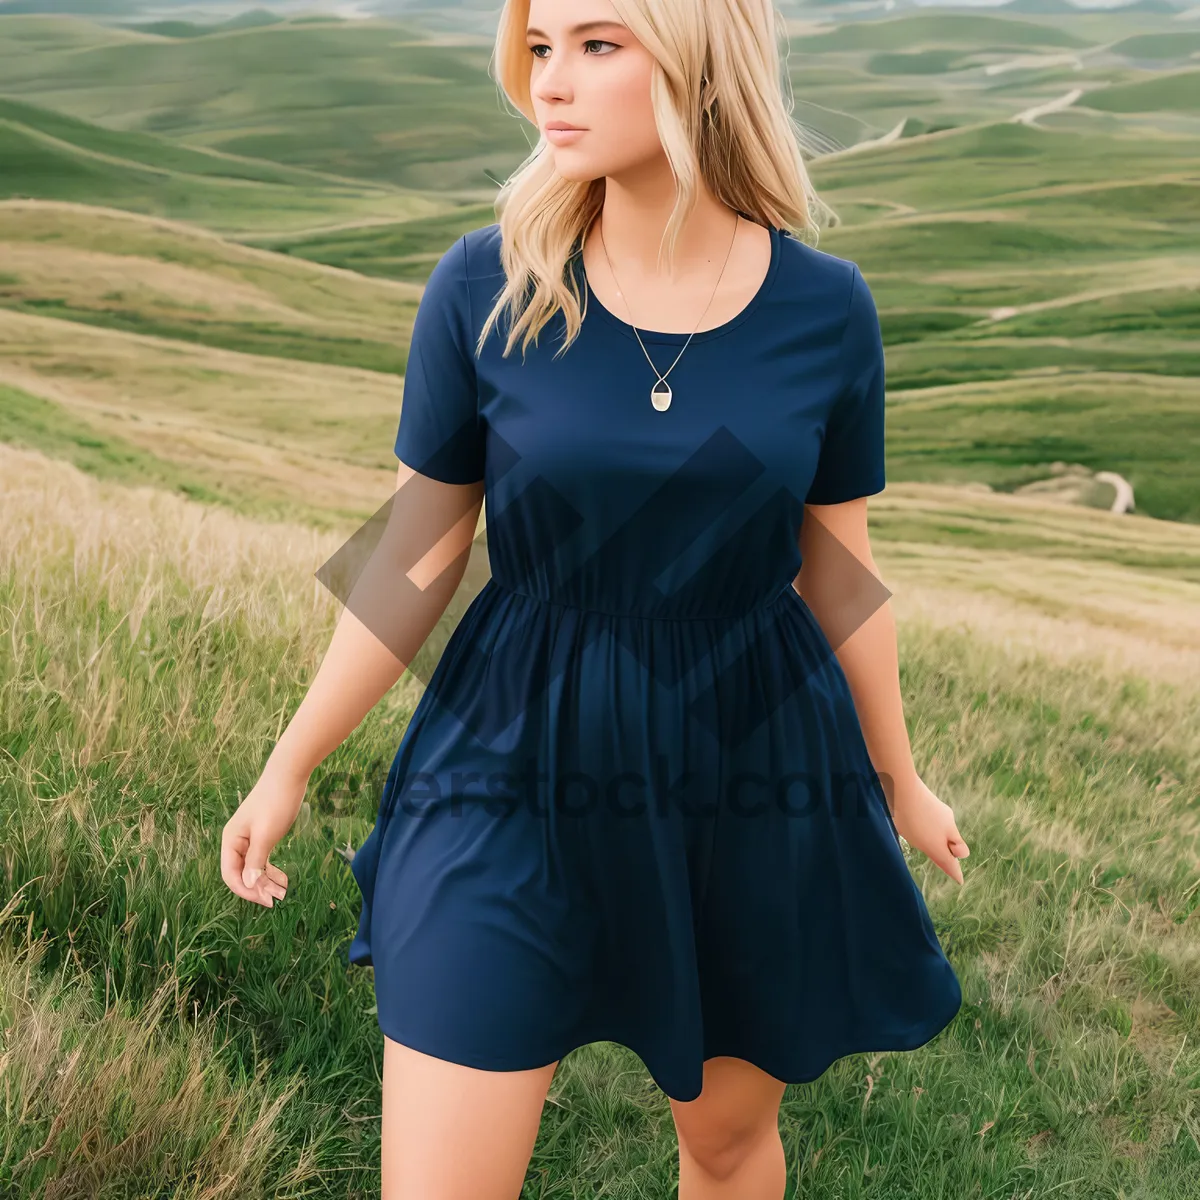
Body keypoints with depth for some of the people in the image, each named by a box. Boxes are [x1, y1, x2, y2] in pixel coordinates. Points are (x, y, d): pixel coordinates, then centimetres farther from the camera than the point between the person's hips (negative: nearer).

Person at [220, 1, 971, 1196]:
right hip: (520, 776, -1)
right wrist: (289, 766, 4)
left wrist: (896, 779, 15)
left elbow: (837, 566, 5)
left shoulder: (825, 309, -7)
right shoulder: (483, 287, -10)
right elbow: (416, 553, -1)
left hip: (751, 780, 2)